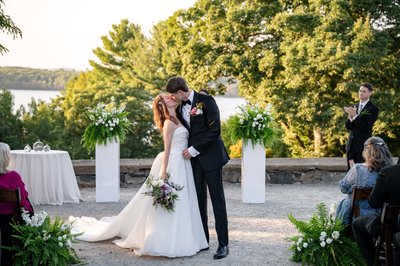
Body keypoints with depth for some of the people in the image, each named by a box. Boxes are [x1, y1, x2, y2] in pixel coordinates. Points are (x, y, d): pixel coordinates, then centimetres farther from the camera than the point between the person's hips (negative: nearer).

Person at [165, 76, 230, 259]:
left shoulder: (206, 101, -11)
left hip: (210, 156, -6)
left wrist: (195, 149, -15)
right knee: (198, 200, 6)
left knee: (217, 199, -3)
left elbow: (215, 130, -15)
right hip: (192, 157, 6)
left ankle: (223, 244, -1)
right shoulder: (179, 107, 8)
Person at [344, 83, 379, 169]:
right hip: (351, 145, 6)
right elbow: (348, 126, 9)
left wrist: (355, 116, -23)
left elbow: (367, 127, -15)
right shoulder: (354, 107, 14)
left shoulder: (373, 109, -5)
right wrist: (350, 117, -12)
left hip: (363, 146, -6)